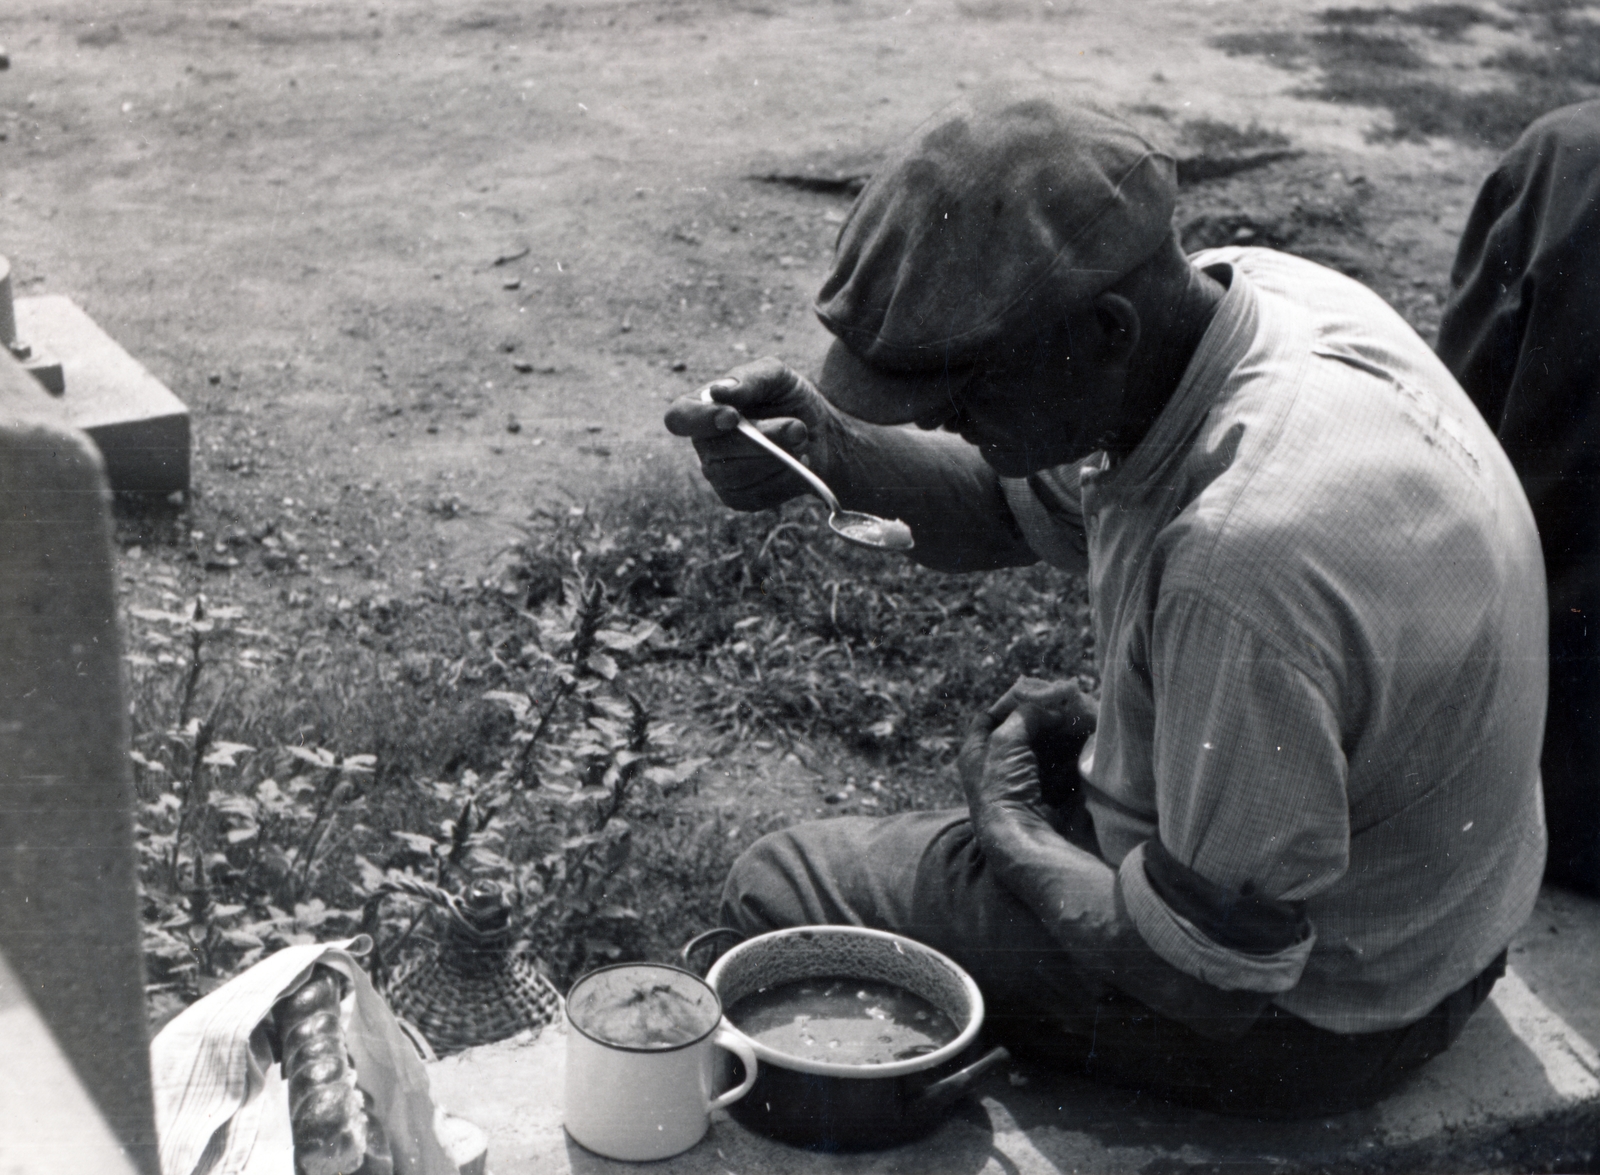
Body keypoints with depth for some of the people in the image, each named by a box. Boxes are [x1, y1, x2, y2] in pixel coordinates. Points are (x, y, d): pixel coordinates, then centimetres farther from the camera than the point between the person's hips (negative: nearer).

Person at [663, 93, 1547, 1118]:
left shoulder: (1242, 560, -40)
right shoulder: (1247, 293, -12)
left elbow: (1217, 974, -28)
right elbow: (1016, 501, 4)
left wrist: (1012, 833, -12)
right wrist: (831, 450, -13)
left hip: (1317, 1015, -8)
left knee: (782, 893, 3)